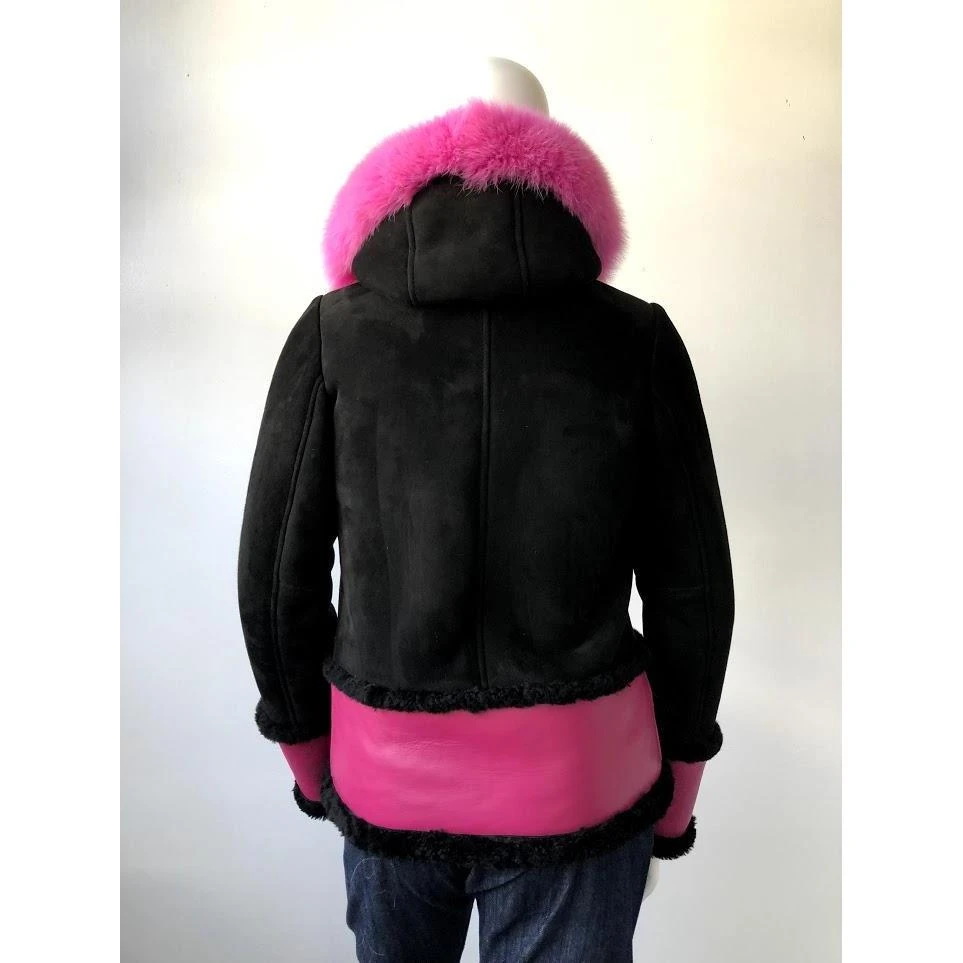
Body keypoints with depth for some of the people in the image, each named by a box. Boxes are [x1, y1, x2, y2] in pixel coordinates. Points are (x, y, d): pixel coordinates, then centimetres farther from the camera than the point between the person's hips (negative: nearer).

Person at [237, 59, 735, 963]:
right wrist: (675, 789, 11)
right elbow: (692, 583, -4)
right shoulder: (636, 339, -7)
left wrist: (307, 753, 13)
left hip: (385, 780, 2)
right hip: (580, 785, 0)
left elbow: (276, 570, -3)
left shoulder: (333, 333, -7)